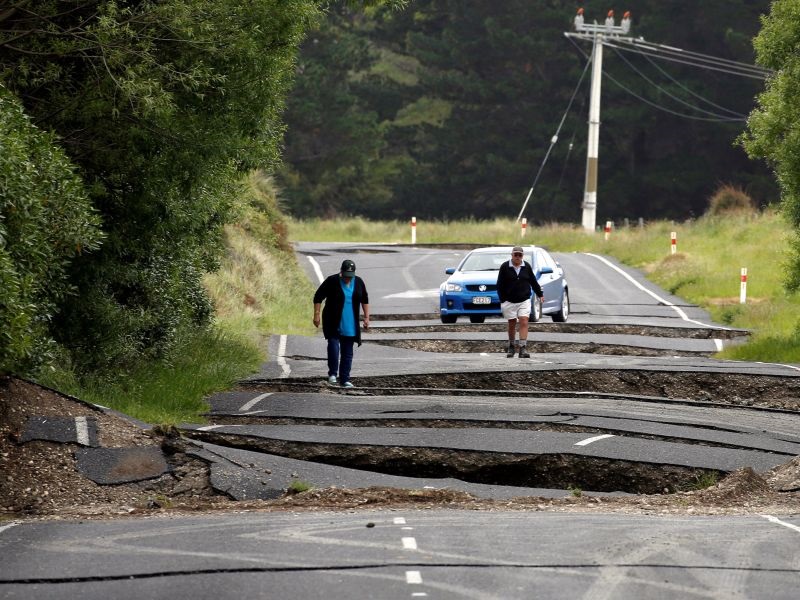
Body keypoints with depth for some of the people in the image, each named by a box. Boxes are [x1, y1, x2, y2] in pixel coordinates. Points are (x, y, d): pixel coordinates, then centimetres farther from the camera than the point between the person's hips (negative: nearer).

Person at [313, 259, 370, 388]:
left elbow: (365, 300, 16)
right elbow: (318, 297, -4)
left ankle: (345, 379, 10)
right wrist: (316, 315, -10)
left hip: (350, 325, 4)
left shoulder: (358, 283, 3)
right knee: (333, 346, -19)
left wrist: (366, 317, 10)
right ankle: (332, 373, -4)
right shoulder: (331, 281, -9)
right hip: (333, 324, -4)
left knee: (347, 353, 5)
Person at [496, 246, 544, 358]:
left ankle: (523, 348, -15)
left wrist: (540, 294, 17)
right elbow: (500, 285, -1)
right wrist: (502, 300, -6)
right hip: (509, 301, -1)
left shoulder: (527, 266, 5)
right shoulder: (505, 267, -3)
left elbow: (533, 282, 15)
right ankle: (511, 347, 23)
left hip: (524, 301, 1)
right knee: (512, 324, 7)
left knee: (524, 323, -11)